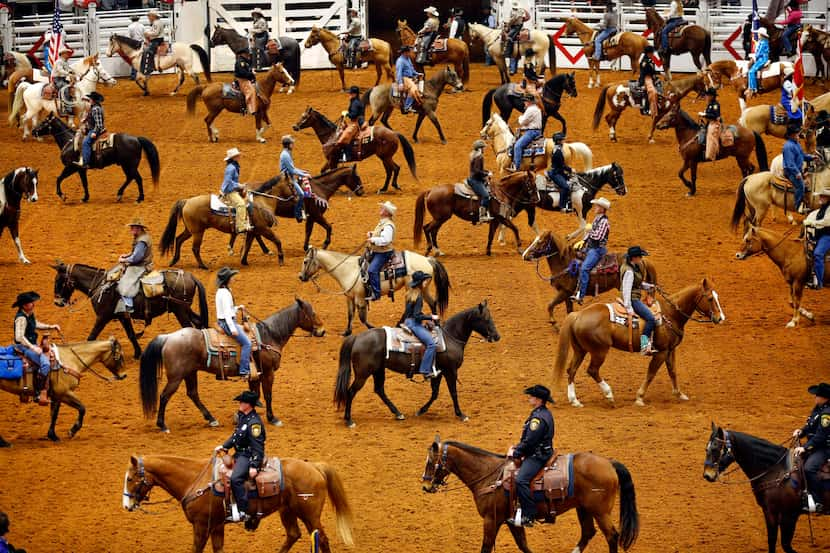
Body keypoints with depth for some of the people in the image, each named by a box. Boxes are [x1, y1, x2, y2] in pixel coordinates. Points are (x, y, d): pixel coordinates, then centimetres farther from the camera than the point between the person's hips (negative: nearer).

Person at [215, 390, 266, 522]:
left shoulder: (254, 423, -22)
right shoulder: (242, 417, 8)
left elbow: (257, 447, -23)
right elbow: (236, 435, 22)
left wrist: (254, 466, -27)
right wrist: (224, 446, 12)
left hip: (249, 456, -11)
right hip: (239, 454, 11)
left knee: (236, 479, -30)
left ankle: (243, 513, -29)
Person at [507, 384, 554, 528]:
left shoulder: (539, 418, -21)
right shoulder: (542, 413, 13)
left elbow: (530, 441, -22)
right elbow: (529, 438, 21)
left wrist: (516, 453, -10)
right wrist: (517, 448, 11)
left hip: (537, 456, -12)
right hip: (536, 453, 12)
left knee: (520, 480, -26)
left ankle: (528, 516, -26)